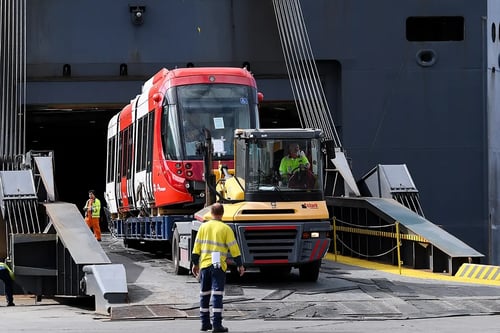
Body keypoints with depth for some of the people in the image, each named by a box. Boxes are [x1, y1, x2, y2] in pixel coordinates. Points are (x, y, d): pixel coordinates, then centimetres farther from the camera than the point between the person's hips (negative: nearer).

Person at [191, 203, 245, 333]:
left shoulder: (203, 227, 5)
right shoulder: (225, 229, -4)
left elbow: (196, 247, 7)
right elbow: (234, 248, -4)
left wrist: (195, 264, 16)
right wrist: (239, 265, 4)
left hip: (204, 264, 4)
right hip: (218, 266, -4)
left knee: (204, 294, 13)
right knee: (217, 294, -5)